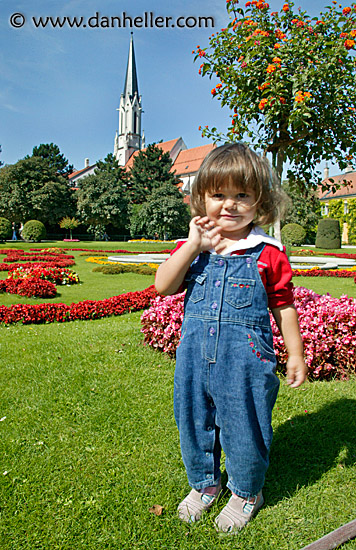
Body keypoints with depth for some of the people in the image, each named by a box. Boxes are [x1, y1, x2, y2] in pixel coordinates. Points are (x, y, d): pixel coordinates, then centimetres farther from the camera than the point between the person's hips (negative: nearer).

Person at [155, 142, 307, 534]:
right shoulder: (193, 247, 1)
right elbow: (163, 286, -10)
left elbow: (283, 307, 3)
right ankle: (203, 483, 46)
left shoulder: (268, 254, -5)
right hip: (195, 356, 3)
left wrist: (295, 354, 6)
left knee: (244, 427, 12)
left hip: (246, 359, -3)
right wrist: (194, 245, -17)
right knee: (193, 422, 18)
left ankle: (246, 492, 42)